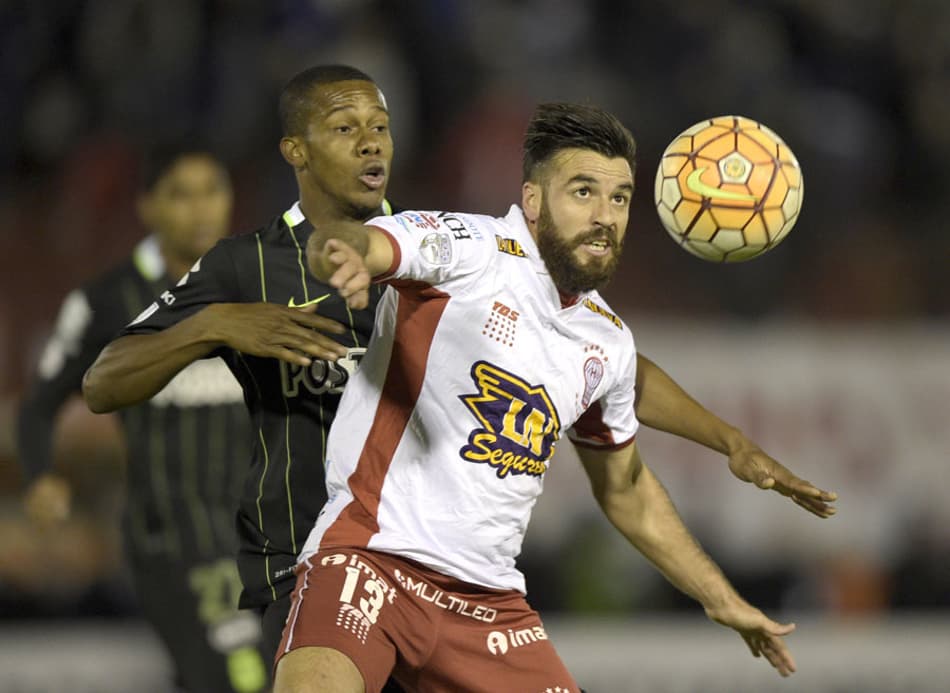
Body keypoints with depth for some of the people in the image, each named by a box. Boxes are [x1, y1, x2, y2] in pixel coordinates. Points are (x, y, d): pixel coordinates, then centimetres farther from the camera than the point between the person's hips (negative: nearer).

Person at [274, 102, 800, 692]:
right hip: (373, 552, -7)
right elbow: (361, 244, -25)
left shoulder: (609, 343, 14)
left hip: (490, 598, 7)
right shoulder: (469, 250, -6)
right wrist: (342, 251, -50)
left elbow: (625, 489, 29)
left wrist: (722, 601, 32)